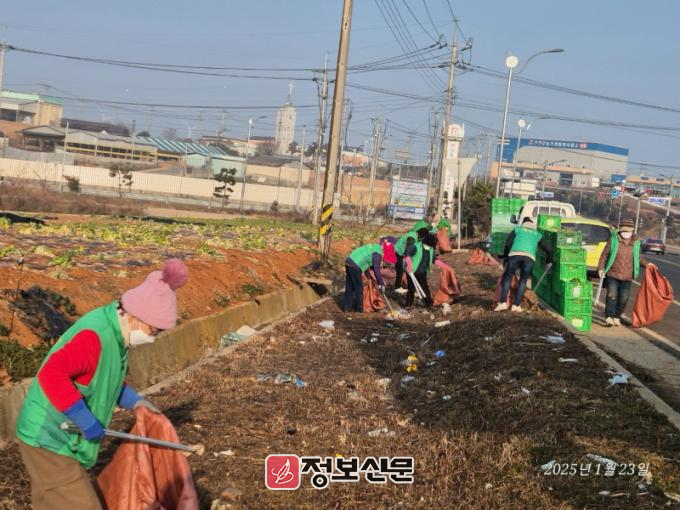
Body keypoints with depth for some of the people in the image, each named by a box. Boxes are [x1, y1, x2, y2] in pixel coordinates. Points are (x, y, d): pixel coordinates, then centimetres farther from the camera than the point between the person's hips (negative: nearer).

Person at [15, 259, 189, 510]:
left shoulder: (113, 330, 3)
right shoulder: (95, 336, -28)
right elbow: (51, 375, -40)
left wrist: (134, 400, 6)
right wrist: (86, 420, -35)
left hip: (53, 435, 10)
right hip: (48, 438, -10)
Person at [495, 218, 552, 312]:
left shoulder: (517, 229, 30)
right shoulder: (537, 235, 35)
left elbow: (508, 243, 17)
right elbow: (549, 248, 34)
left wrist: (505, 257, 27)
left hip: (515, 254, -1)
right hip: (529, 257, 1)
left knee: (507, 277, 14)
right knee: (523, 281, 17)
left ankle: (503, 303, 1)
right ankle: (516, 305, 7)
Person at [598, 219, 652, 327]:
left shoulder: (635, 242, 5)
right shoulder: (613, 240, -2)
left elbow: (638, 257, 19)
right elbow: (604, 254, 2)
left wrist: (647, 264, 5)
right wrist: (601, 268, -5)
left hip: (627, 277, 3)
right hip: (612, 274, -3)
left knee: (623, 298, 6)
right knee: (612, 295, -13)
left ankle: (617, 317, 21)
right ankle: (609, 317, -8)